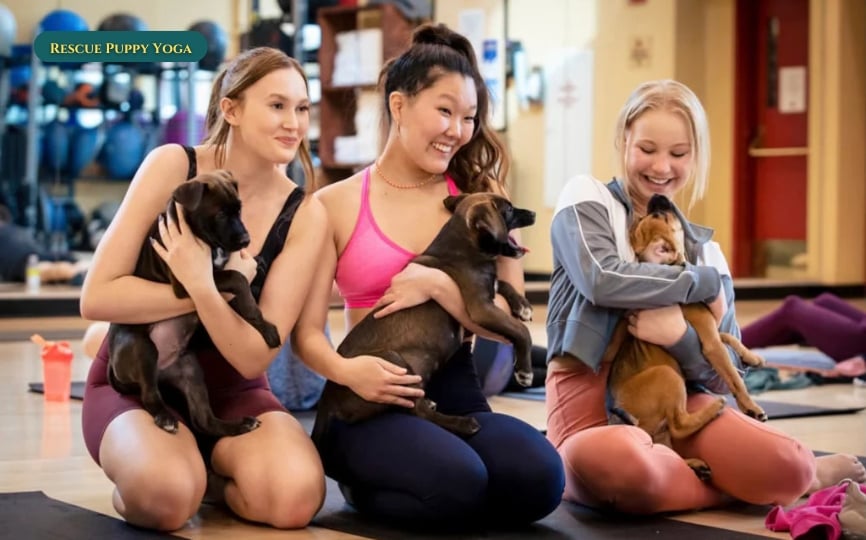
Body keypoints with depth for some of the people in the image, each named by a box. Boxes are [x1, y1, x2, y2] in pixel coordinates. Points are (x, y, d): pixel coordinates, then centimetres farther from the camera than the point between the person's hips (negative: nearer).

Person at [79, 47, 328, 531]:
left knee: (296, 497, -29)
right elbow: (97, 297, -17)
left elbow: (254, 359, -14)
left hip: (231, 391, 2)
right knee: (165, 496, -35)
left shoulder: (304, 215, -10)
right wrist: (221, 293, -21)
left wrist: (203, 286, -30)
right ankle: (138, 480, 2)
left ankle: (203, 474, 3)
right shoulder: (172, 166, -13)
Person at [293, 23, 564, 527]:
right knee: (455, 480, -34)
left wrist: (438, 285, -13)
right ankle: (360, 478, 2)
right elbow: (308, 331, -1)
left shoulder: (480, 195, 9)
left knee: (539, 478, -28)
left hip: (455, 392, 3)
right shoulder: (337, 205, 2)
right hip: (374, 399, -3)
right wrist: (346, 370, -23)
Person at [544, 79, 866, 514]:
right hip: (592, 401, -2)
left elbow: (723, 376, 7)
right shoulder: (586, 197, 3)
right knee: (618, 464, -40)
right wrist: (705, 284, -6)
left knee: (789, 466, -28)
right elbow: (602, 280, -19)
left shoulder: (705, 252, 13)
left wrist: (681, 337, -16)